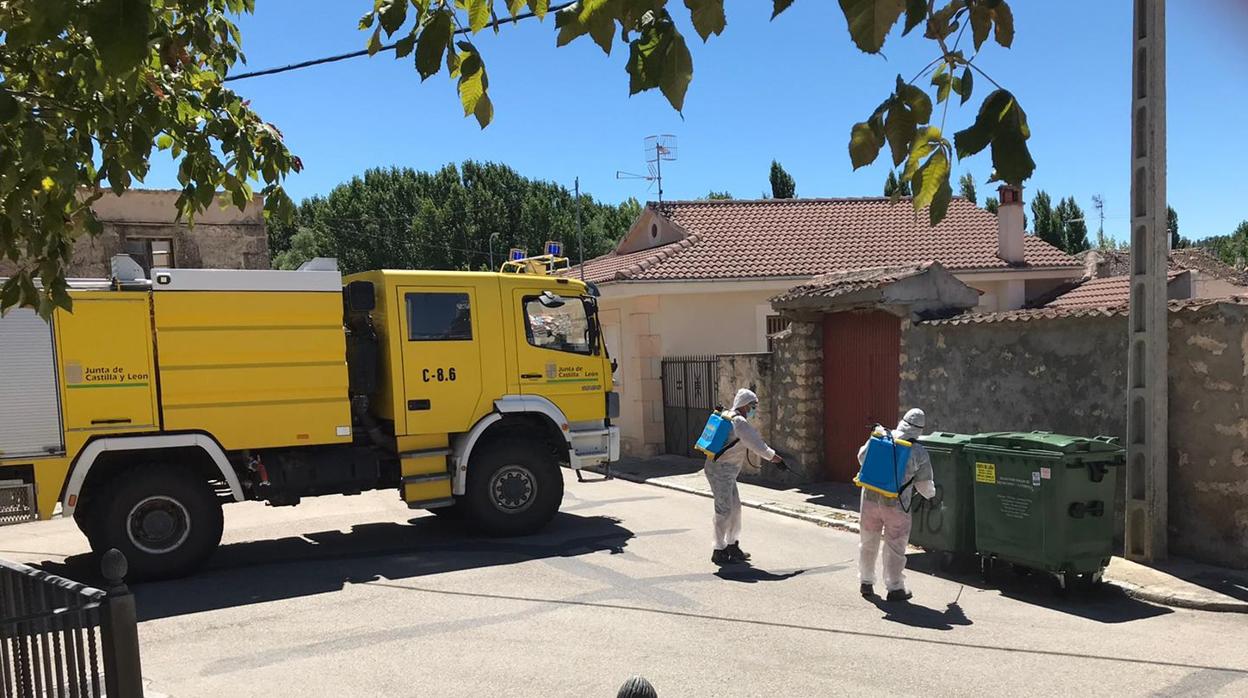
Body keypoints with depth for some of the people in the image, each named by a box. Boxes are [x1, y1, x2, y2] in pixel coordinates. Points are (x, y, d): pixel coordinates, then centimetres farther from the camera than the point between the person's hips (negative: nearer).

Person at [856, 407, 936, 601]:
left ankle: (866, 583, 25)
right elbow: (924, 484, 4)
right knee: (895, 546, 8)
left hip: (870, 497, 3)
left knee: (868, 542, 15)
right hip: (896, 504, -3)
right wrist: (932, 494, 27)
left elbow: (862, 457, 9)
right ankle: (894, 588, 14)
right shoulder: (920, 453, -6)